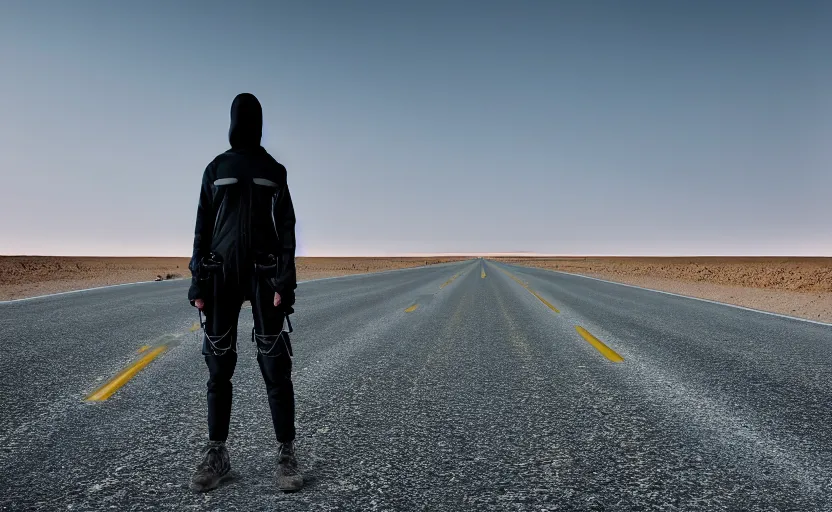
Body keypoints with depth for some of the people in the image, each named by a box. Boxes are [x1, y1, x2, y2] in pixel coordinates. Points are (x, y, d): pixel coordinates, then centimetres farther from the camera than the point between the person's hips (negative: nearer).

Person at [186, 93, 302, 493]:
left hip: (264, 275, -1)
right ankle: (216, 455, 15)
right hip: (222, 274, 2)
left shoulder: (275, 171, 8)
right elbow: (202, 228, 9)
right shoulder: (215, 169, 12)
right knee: (218, 365, 2)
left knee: (275, 365, -5)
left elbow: (287, 229, 1)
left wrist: (285, 282, -10)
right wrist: (197, 283, 0)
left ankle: (286, 456, 3)